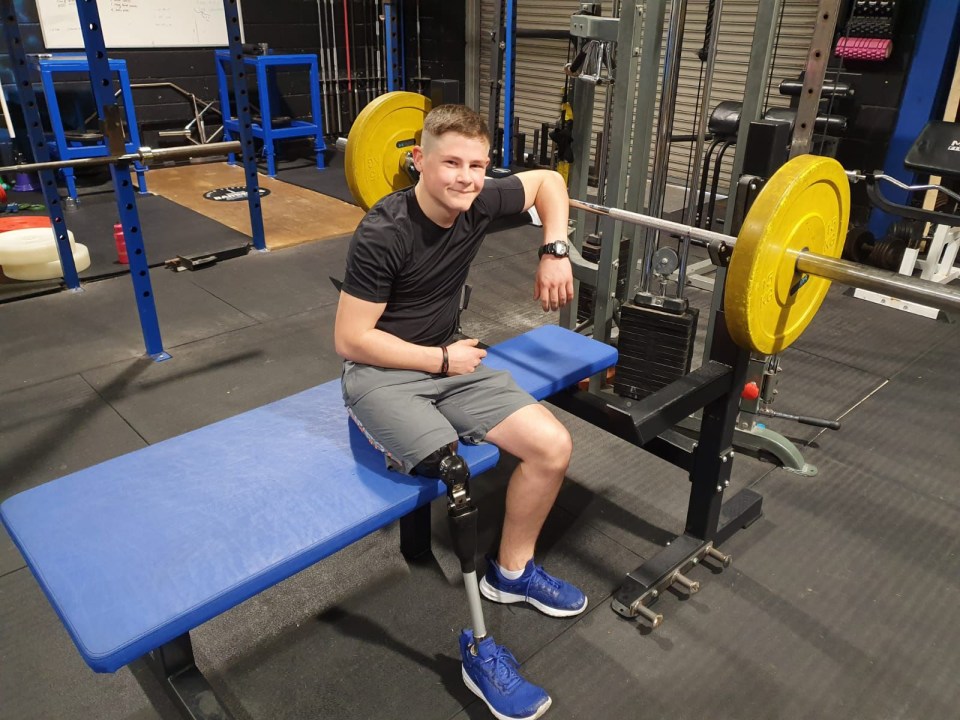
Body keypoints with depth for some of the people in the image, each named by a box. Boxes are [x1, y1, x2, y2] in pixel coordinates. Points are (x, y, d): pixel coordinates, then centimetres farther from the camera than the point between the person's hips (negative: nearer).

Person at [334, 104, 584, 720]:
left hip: (449, 359, 6)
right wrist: (442, 359, -15)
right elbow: (351, 340, -20)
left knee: (553, 446, -8)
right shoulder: (383, 235, -23)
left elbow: (548, 180, 13)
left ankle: (512, 572, 17)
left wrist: (555, 252, 0)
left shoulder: (480, 203, -6)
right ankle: (477, 645, -7)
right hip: (381, 373, -6)